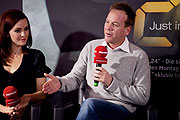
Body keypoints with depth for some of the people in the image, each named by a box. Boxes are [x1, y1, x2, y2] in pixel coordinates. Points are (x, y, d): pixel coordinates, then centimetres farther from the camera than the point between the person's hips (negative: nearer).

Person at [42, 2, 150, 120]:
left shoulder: (139, 56, 1)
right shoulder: (91, 47, 14)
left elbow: (143, 97, -2)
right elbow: (76, 77, 14)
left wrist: (111, 82, -10)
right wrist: (60, 83, -9)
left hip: (121, 108, -2)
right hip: (90, 108, 2)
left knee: (91, 104, -33)